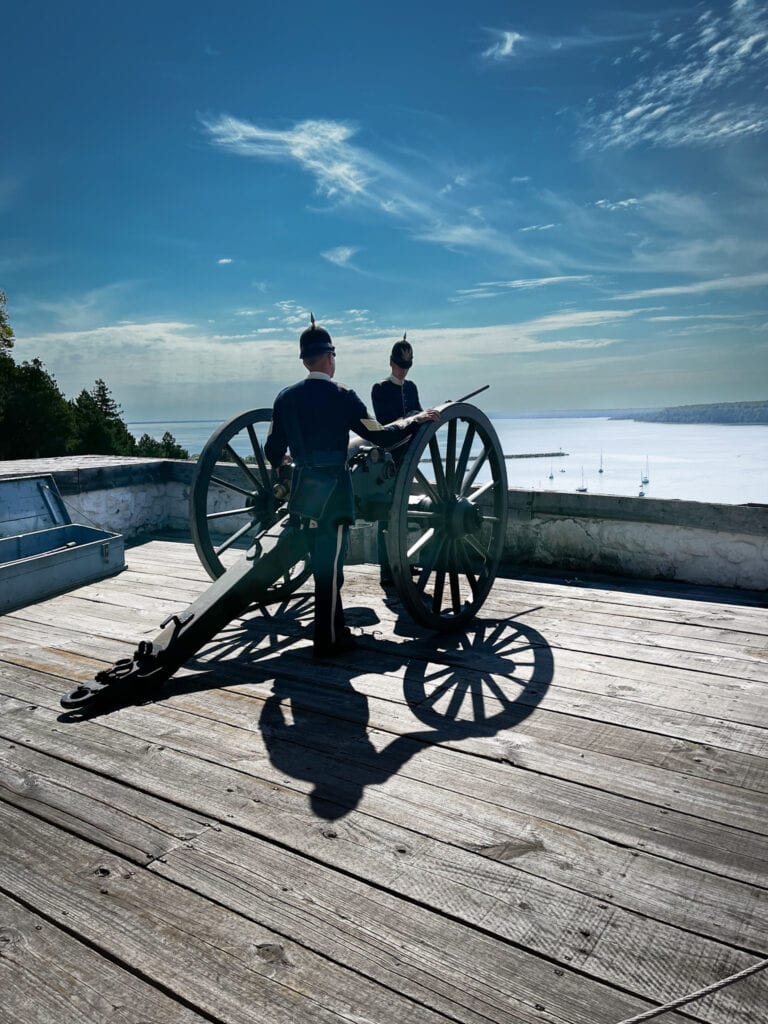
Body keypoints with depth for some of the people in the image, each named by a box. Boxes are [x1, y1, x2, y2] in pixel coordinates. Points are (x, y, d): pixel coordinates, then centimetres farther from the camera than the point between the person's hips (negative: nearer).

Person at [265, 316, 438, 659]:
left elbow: (273, 450, 9)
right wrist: (416, 419, 2)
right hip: (333, 490, -6)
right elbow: (382, 436, -12)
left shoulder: (285, 397, 4)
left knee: (322, 563, 18)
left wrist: (282, 468, 32)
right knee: (330, 566, 2)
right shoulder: (341, 396, -12)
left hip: (304, 487, 6)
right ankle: (328, 640, 10)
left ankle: (334, 628, 30)